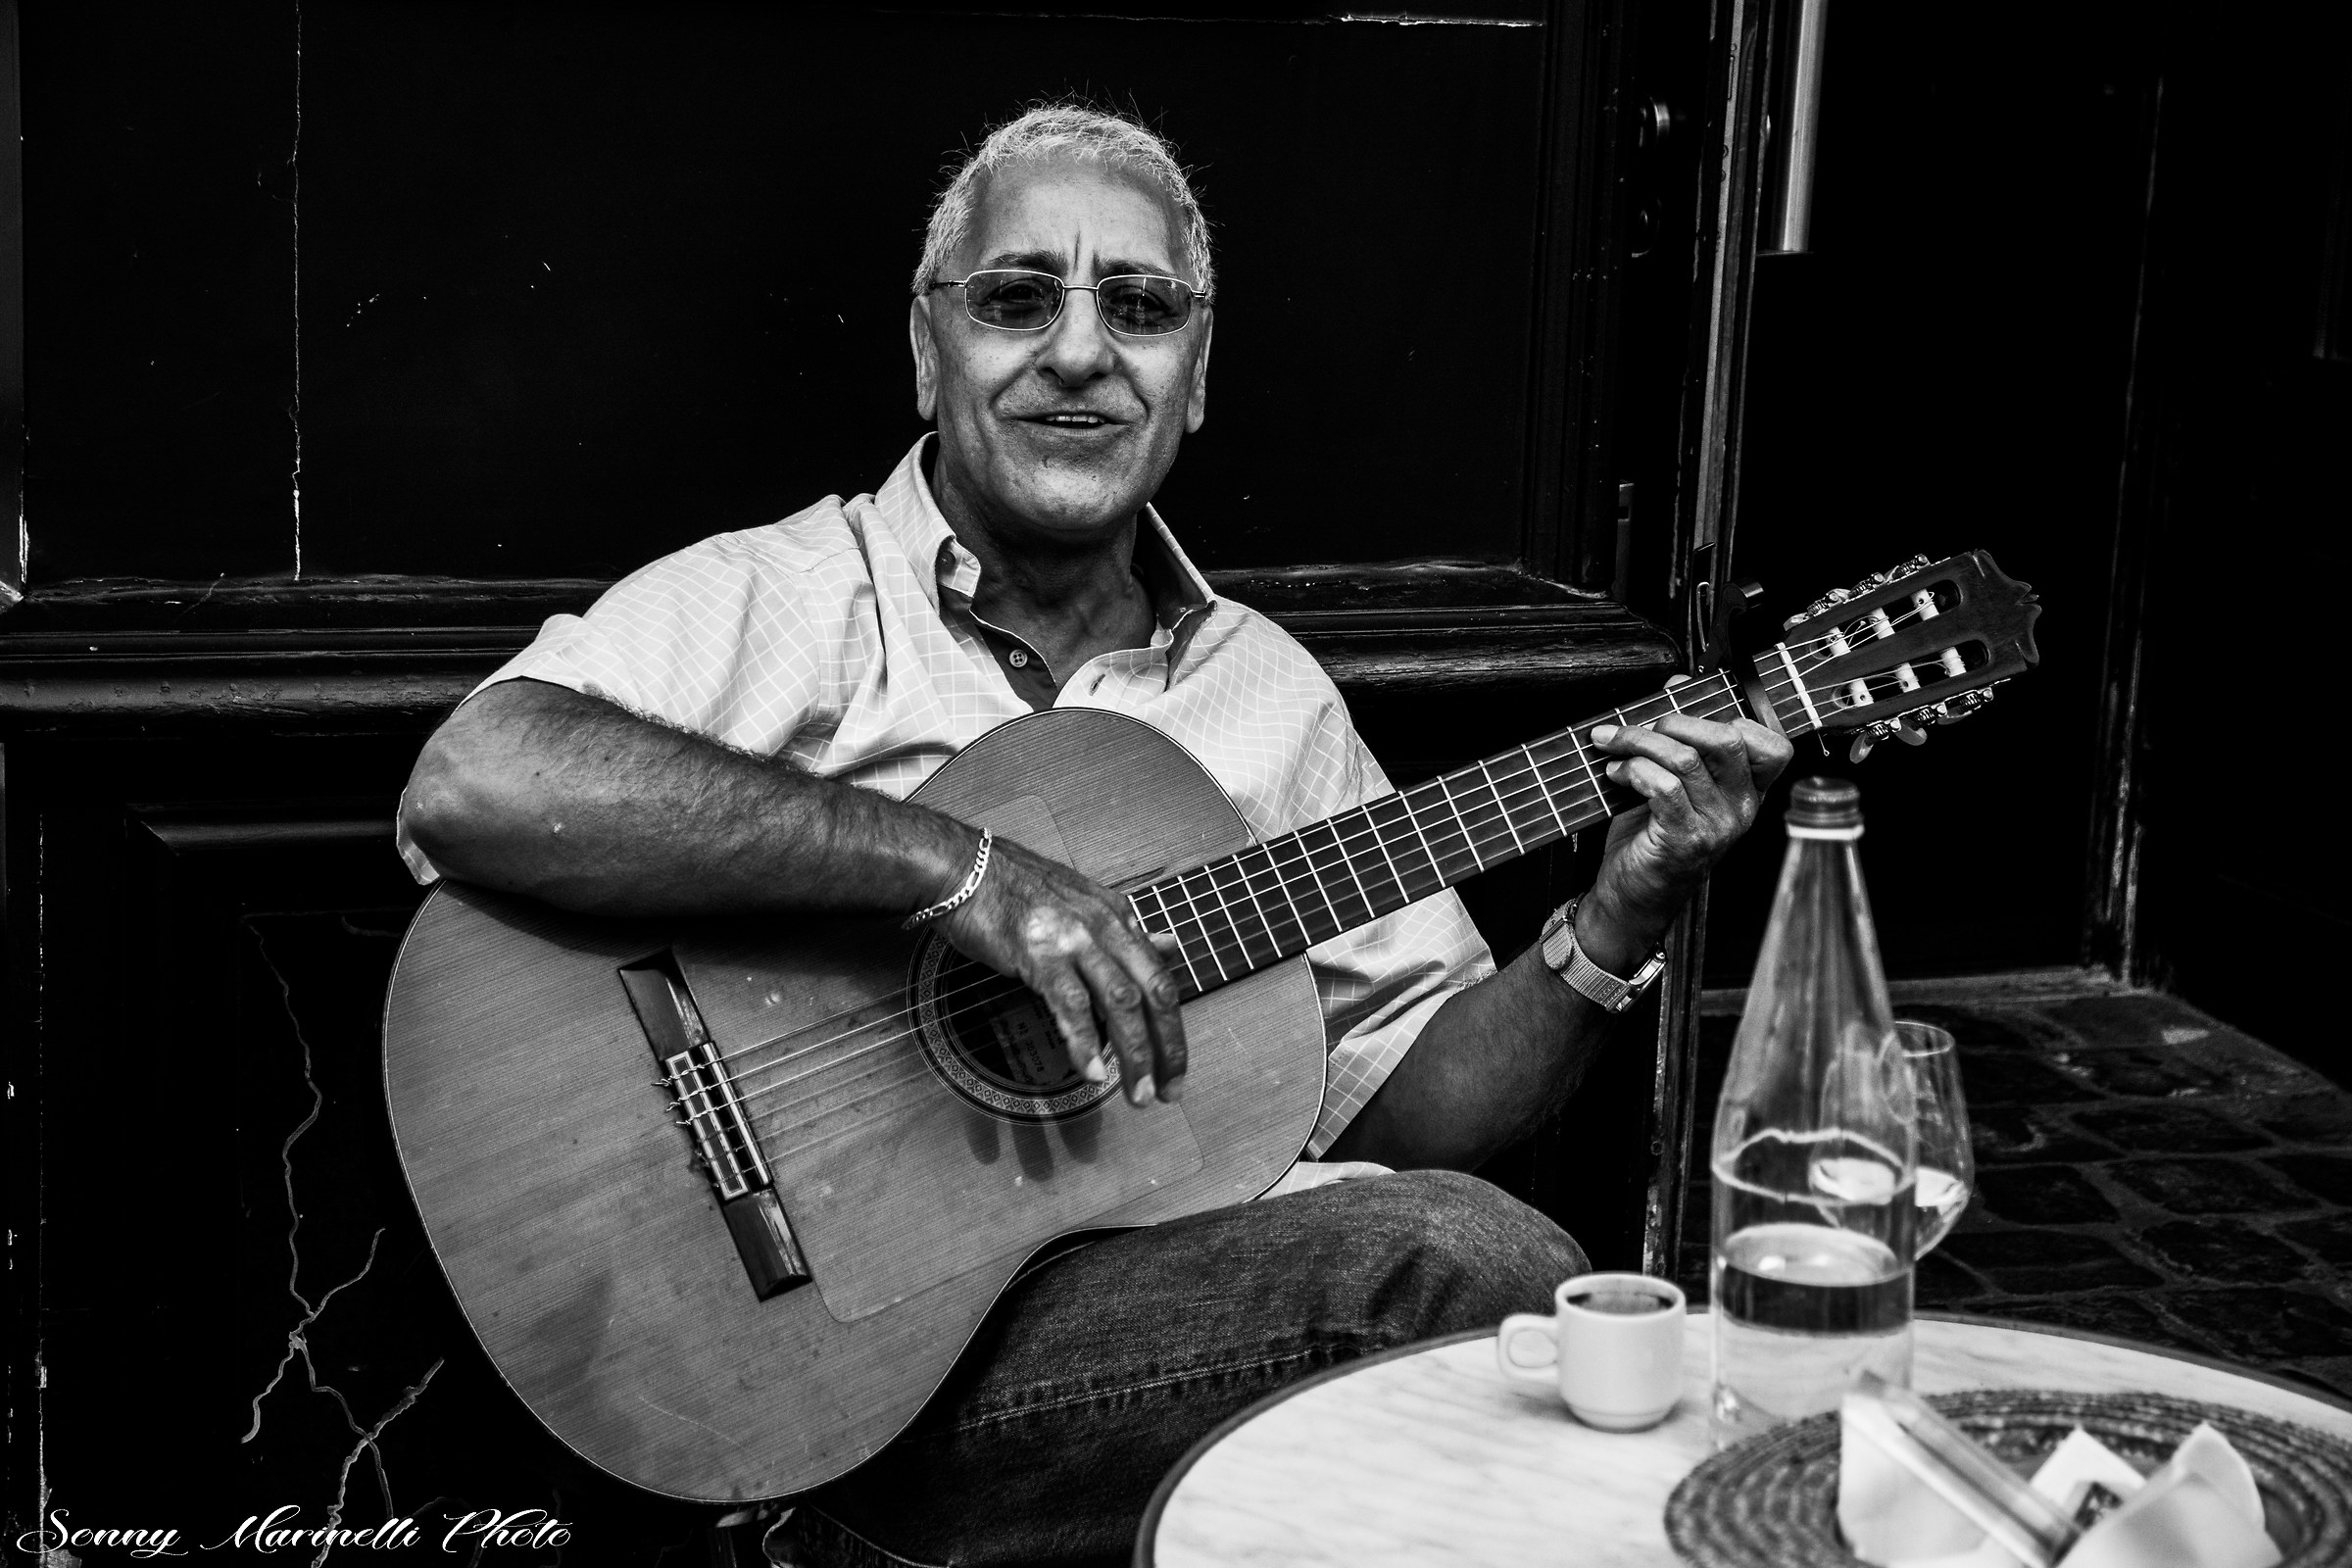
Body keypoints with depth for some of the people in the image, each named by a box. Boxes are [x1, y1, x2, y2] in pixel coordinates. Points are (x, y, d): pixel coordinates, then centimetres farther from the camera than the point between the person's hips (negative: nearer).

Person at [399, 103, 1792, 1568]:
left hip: (1172, 1292, 7)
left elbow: (1403, 1096, 14)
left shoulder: (1267, 690, 14)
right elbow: (470, 788, -23)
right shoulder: (783, 601, -4)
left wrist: (1617, 925, -4)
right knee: (1475, 1267, -24)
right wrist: (954, 866, -25)